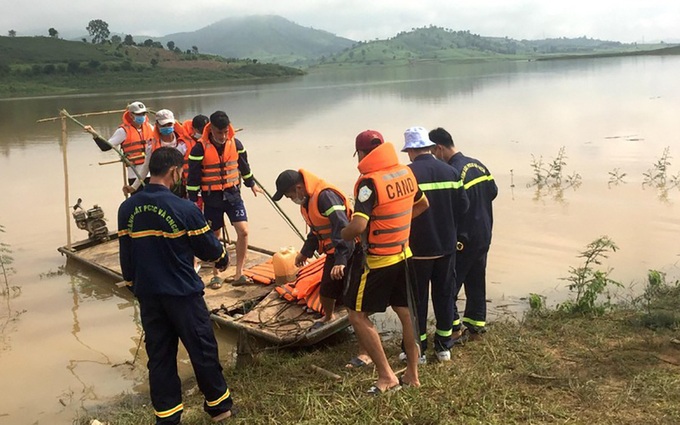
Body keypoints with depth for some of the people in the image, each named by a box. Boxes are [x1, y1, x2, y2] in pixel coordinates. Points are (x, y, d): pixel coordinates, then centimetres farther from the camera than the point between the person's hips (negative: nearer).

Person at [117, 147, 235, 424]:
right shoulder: (184, 209, -18)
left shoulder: (127, 209, -2)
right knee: (202, 349, 11)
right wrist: (222, 259, 16)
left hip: (148, 296, 5)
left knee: (159, 355, 13)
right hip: (183, 294, -5)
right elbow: (208, 246, -6)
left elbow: (125, 254, 6)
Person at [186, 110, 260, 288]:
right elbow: (193, 176, -9)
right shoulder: (200, 148, -13)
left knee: (243, 231, -9)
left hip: (233, 194, 3)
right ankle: (216, 275, 25)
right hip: (212, 198, -3)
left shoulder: (235, 143, -1)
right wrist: (193, 200, -8)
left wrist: (251, 184, 26)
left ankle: (239, 274, 2)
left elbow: (243, 165, 15)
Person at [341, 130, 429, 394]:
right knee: (405, 313, 16)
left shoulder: (369, 182, -21)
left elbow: (358, 225, -30)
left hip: (378, 261, -7)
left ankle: (386, 376, 6)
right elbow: (423, 205, 18)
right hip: (402, 255, 8)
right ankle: (412, 374, 27)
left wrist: (341, 236, -10)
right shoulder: (406, 173, 2)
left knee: (358, 315, 6)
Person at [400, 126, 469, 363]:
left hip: (418, 247, -4)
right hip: (446, 245, 5)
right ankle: (444, 346, 24)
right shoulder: (450, 172, 0)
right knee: (444, 294, 15)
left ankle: (418, 349, 14)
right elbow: (463, 204, 3)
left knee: (417, 298, 7)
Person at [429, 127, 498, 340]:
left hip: (463, 240, -8)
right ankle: (476, 325, 23)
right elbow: (493, 191, 15)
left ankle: (452, 327, 7)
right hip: (484, 236, 9)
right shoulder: (478, 165, 5)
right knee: (476, 282, 16)